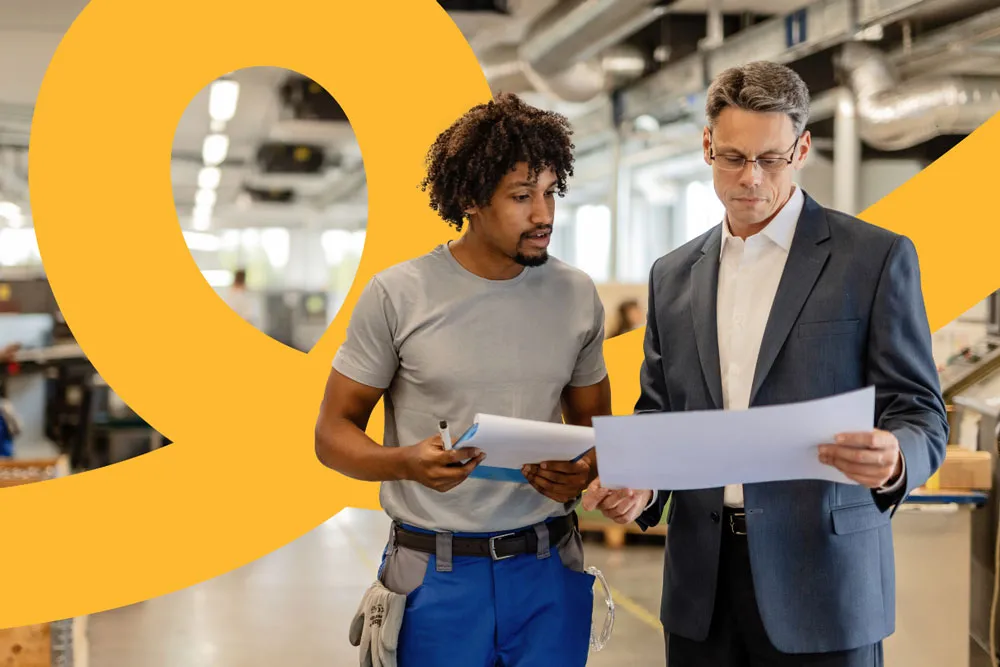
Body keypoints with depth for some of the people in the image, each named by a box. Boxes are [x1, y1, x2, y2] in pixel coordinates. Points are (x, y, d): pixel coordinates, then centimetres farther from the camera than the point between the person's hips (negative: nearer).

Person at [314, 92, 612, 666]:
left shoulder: (576, 294, 4)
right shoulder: (397, 295, -7)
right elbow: (334, 431, -2)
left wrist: (583, 474, -10)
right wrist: (407, 463, -22)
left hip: (548, 570, 3)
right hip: (437, 575, -3)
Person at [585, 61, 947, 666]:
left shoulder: (877, 258, -3)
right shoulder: (674, 276, 11)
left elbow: (921, 416, -4)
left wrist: (893, 463, -27)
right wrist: (638, 483, -6)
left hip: (822, 577, -4)